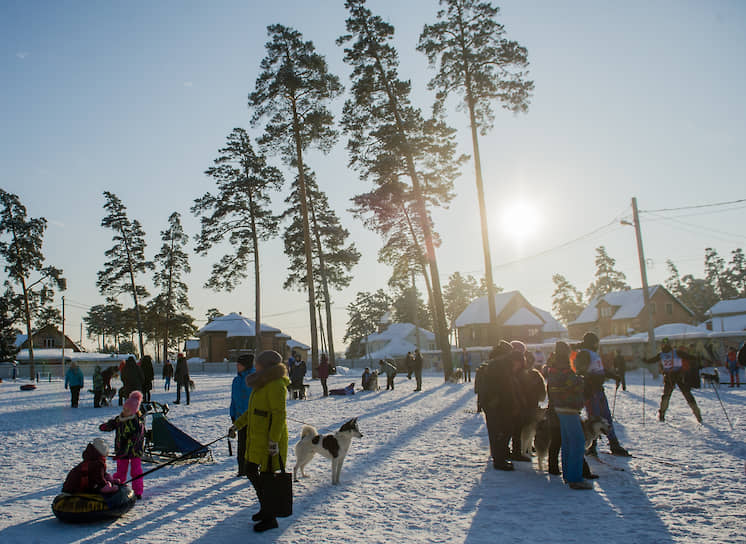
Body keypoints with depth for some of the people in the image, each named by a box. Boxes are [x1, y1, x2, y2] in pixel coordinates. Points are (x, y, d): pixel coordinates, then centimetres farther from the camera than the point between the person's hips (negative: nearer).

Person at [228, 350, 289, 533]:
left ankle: (270, 518, 15)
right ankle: (265, 508, 35)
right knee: (251, 471, 19)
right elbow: (253, 410, 23)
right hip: (256, 438, 10)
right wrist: (237, 425, 23)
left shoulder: (276, 386, -20)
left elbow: (280, 415, -24)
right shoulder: (263, 384, 12)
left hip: (270, 440, -10)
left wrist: (274, 441, -26)